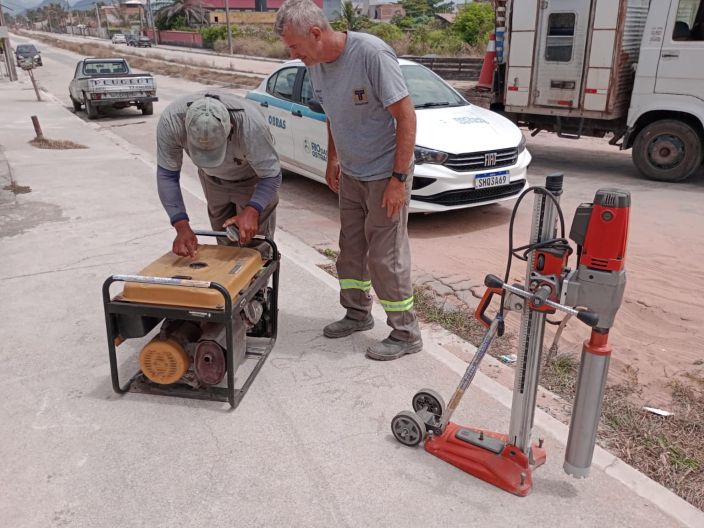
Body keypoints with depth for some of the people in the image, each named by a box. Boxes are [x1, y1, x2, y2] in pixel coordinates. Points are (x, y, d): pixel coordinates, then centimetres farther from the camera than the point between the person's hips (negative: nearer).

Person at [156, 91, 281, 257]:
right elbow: (167, 175, -24)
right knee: (225, 246, 14)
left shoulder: (251, 124, -41)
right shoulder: (171, 120, -34)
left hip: (252, 179, -3)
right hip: (213, 178, 3)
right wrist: (182, 226, -35)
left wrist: (252, 211, -46)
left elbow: (271, 176, -29)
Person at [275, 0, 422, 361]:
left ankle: (406, 334, 14)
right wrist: (332, 159, 15)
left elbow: (406, 116, -20)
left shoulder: (371, 53, -22)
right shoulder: (315, 64, 0)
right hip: (350, 174, 7)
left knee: (385, 256, -2)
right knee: (351, 248, 15)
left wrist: (399, 178, -21)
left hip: (385, 175, -7)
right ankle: (358, 313, 35)